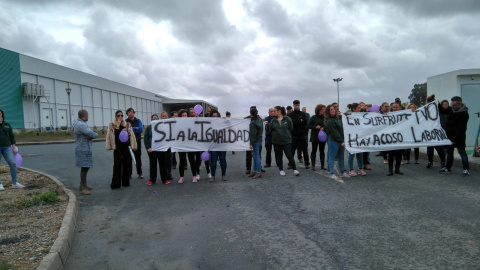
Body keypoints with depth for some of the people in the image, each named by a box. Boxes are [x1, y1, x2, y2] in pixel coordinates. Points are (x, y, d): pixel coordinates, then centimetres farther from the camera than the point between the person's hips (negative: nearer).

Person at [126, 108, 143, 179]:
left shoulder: (138, 121, 6)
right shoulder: (125, 121, 3)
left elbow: (141, 129, -9)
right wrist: (135, 128, -12)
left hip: (137, 141, 1)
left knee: (138, 158, 5)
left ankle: (139, 173, 12)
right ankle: (129, 173, 11)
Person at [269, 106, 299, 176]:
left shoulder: (287, 119, -4)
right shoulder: (273, 120, 3)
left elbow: (291, 128, 4)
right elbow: (270, 130, 11)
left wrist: (287, 135, 7)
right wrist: (275, 135, 8)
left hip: (286, 141, -3)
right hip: (276, 141, 3)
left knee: (289, 155, -7)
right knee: (278, 156, 7)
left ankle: (295, 169, 5)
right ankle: (281, 170, 20)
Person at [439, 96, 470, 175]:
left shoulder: (464, 113, -18)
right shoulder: (451, 109, 3)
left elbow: (461, 128, -21)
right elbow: (442, 111, 24)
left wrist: (455, 139, -23)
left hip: (459, 137, -7)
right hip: (449, 136, 7)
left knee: (462, 152, -5)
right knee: (449, 152, 14)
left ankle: (466, 169, 1)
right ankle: (448, 168, 23)